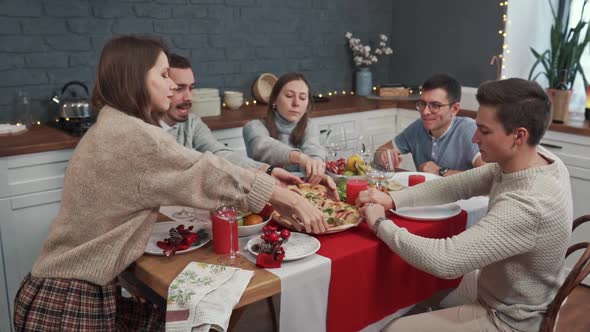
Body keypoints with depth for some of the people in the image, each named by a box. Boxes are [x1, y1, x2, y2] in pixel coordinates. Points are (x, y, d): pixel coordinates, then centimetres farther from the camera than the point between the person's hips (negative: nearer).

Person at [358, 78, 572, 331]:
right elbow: (461, 184, -4)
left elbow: (445, 260, -38)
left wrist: (381, 224, -24)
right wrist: (392, 199, -13)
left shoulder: (527, 205, -37)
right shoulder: (539, 159, -10)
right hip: (507, 296, 8)